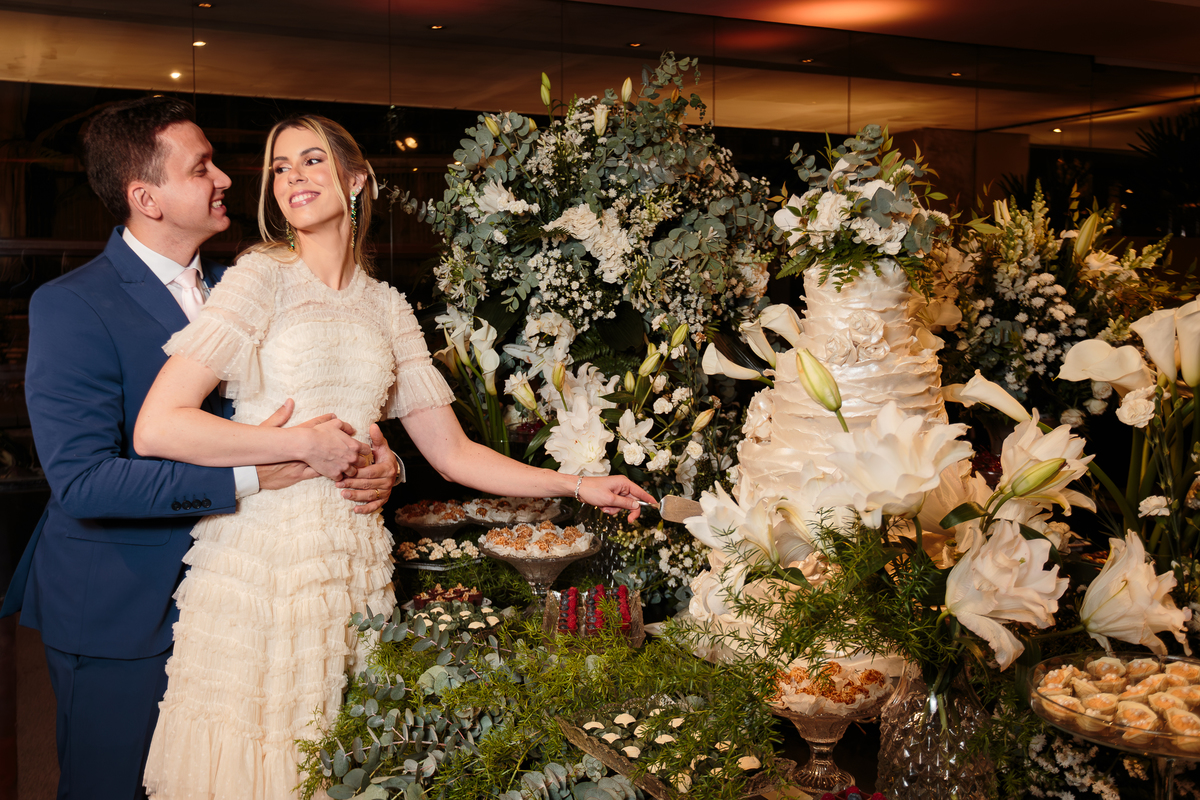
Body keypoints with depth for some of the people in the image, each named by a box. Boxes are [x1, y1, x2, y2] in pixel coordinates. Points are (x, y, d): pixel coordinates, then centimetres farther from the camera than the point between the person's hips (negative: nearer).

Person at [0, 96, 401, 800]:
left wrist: (377, 457, -13)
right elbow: (81, 480, -26)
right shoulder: (71, 305, -17)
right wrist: (246, 475, -31)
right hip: (118, 610, -6)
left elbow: (306, 399, 9)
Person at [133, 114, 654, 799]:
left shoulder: (387, 306, 12)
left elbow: (453, 453, 12)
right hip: (260, 556, -4)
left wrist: (577, 484, 7)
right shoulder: (262, 277, -2)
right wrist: (307, 444, -12)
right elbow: (156, 427, -12)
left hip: (355, 560, 4)